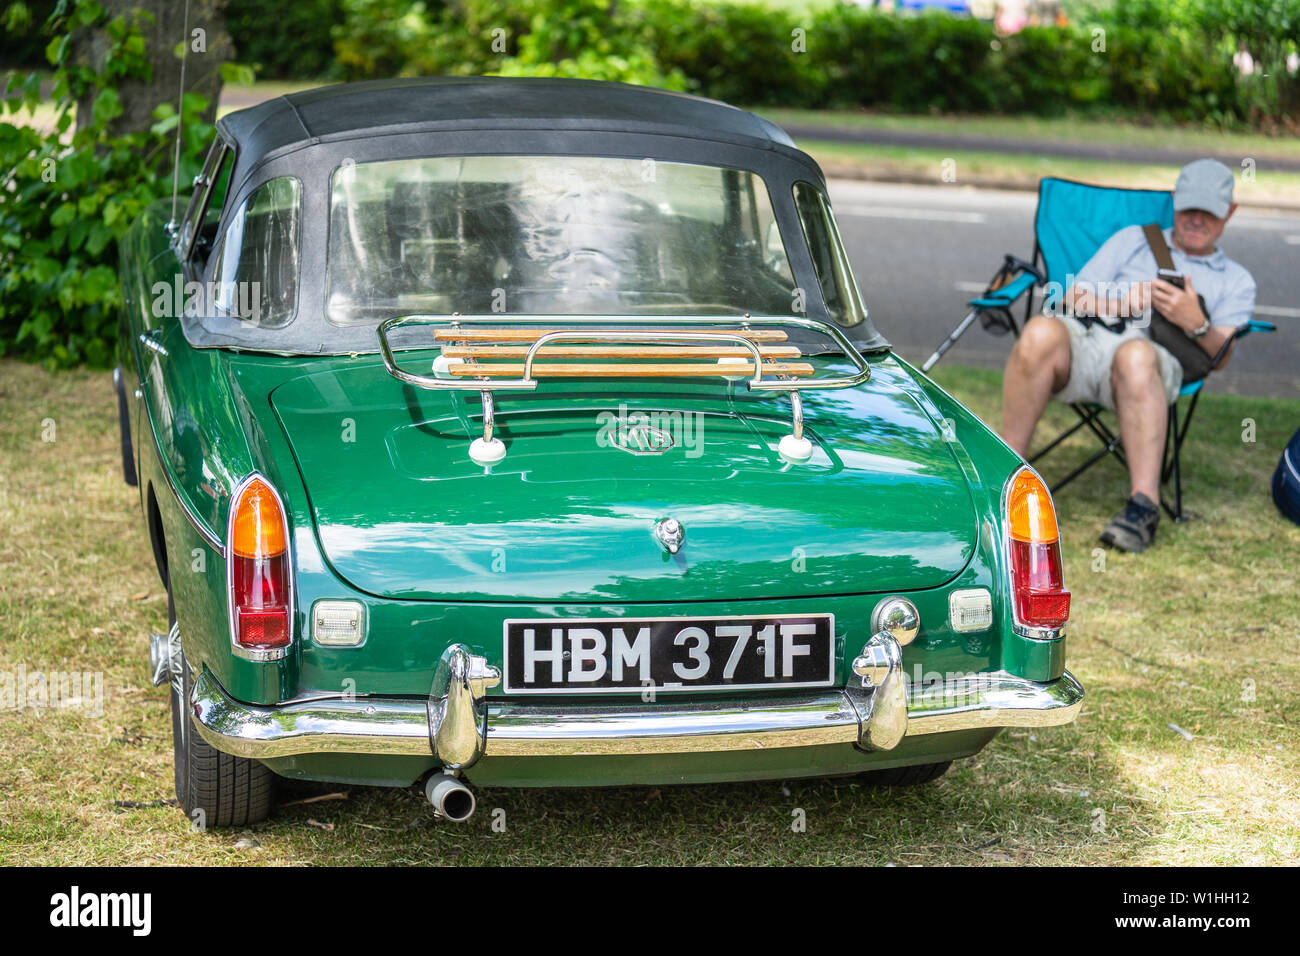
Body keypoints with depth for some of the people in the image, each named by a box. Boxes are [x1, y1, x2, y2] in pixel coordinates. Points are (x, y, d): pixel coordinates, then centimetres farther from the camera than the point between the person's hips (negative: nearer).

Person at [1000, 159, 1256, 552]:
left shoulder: (1236, 280, 28)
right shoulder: (1133, 240, 32)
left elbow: (1219, 357, 12)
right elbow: (1073, 298, 20)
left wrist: (1197, 325, -10)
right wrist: (1128, 302, 0)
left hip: (1149, 351, -2)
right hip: (1083, 335, 2)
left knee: (1135, 357, -42)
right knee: (1041, 332, -36)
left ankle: (1144, 505, -47)